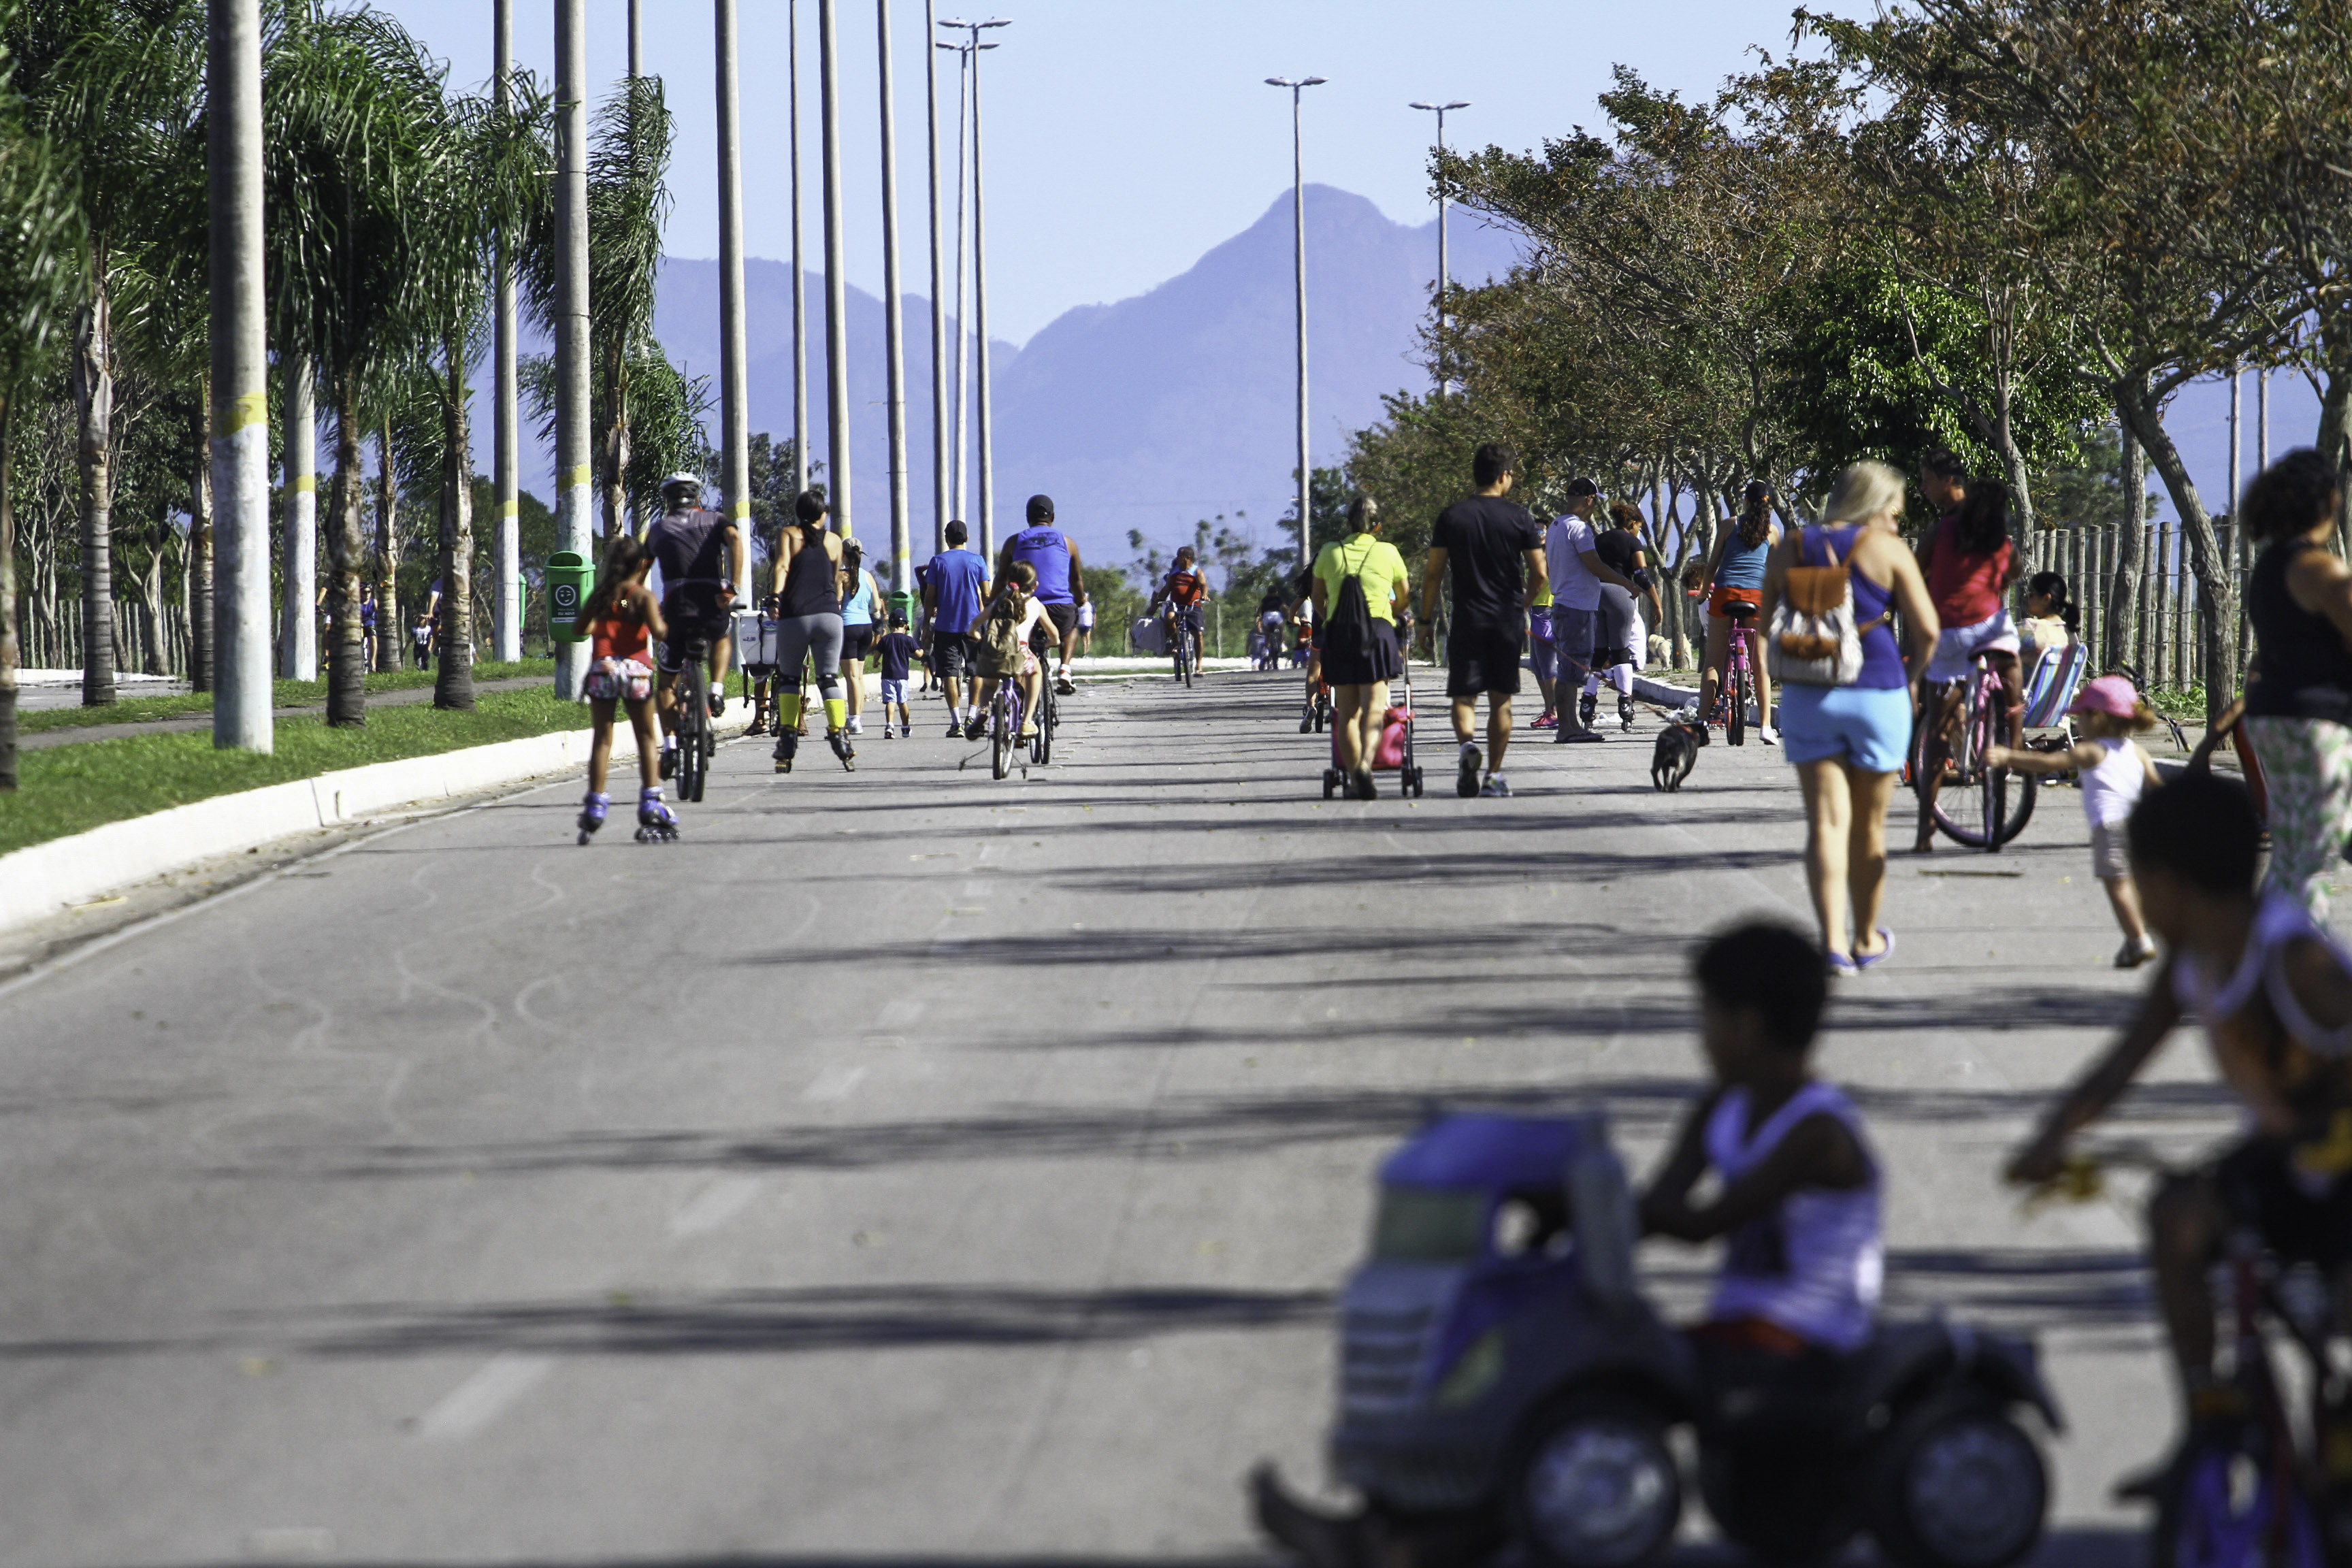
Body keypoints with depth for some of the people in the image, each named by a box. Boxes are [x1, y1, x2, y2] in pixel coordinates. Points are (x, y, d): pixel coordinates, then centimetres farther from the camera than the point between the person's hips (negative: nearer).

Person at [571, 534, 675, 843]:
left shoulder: (600, 594, 10)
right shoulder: (643, 595, -2)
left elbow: (579, 629, 14)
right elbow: (656, 630, -15)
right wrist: (667, 625, 6)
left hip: (601, 668, 3)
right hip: (634, 667, -3)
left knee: (602, 738, 5)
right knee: (646, 737, 9)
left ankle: (596, 803, -3)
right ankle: (651, 801, 3)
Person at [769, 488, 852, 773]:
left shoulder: (788, 536, 7)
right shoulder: (834, 540, 13)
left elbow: (782, 566, -10)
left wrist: (777, 597, -21)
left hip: (794, 618, -1)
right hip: (828, 616, 1)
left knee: (788, 678, 10)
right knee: (829, 679, 3)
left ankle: (787, 739, 3)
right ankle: (839, 735, -11)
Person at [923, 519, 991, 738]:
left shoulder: (938, 561, 0)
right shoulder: (977, 560, 1)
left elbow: (929, 596, -1)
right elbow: (986, 595, 1)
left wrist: (929, 618, 9)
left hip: (946, 626, -1)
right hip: (973, 624, 1)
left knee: (949, 673, 0)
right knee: (976, 671, 13)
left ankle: (956, 722, -6)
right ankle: (972, 716, 1)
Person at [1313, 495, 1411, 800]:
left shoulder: (1330, 552, 9)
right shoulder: (1387, 552, 7)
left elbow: (1318, 599, 21)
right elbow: (1403, 599, 21)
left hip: (1338, 630, 2)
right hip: (1378, 630, -2)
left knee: (1347, 710, 7)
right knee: (1374, 706, -8)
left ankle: (1354, 778, 7)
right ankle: (1366, 763, -31)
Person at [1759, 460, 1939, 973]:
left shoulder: (1789, 550, 5)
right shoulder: (1887, 550, -6)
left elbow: (1765, 622, 9)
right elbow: (1927, 629, -8)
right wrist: (1911, 674, 10)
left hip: (1807, 696, 2)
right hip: (1877, 694, -2)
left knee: (1826, 821, -1)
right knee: (1869, 824, 13)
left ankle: (1832, 941, -15)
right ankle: (1866, 939, 27)